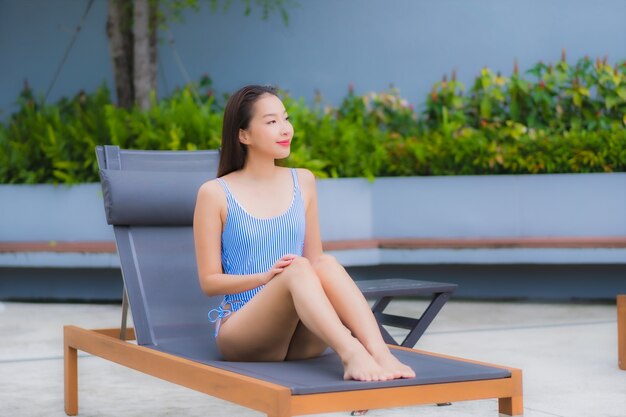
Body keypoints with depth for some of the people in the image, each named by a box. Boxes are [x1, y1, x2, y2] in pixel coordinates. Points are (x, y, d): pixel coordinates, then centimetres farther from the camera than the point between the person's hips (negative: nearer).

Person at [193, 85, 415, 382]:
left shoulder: (303, 182, 13)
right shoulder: (215, 194, -1)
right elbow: (209, 281, -1)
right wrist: (266, 277, -18)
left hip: (302, 339, 4)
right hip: (241, 334, -3)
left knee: (326, 265, -29)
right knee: (299, 268, -33)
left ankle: (380, 355, -46)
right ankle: (351, 354, -52)